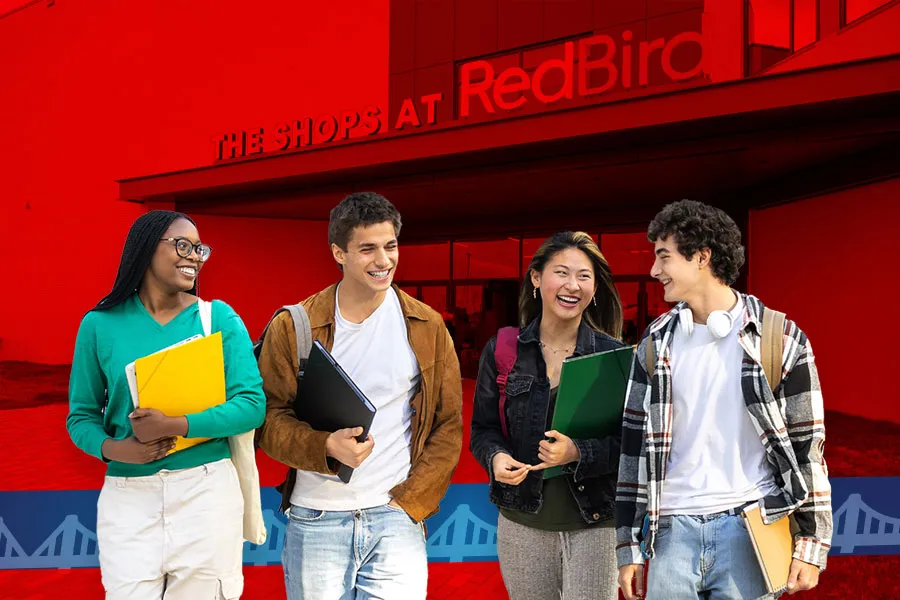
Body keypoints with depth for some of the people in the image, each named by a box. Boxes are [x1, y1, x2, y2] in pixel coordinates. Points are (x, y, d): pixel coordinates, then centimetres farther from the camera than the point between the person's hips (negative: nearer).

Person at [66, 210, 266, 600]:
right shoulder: (99, 325, 3)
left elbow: (252, 404, -7)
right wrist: (113, 449, -14)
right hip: (126, 496, 0)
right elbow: (81, 415, 7)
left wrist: (175, 426, -18)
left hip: (207, 489, 0)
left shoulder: (219, 317, 0)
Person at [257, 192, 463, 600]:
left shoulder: (427, 328, 2)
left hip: (396, 519, 0)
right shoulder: (293, 327, -1)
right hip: (315, 520, 0)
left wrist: (409, 503, -4)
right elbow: (269, 417, 0)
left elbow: (449, 426, 4)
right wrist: (326, 447, -18)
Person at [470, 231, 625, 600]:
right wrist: (496, 457, -15)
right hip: (522, 523, 2)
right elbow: (483, 427, 6)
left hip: (594, 524, -1)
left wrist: (579, 453, -21)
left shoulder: (614, 354, -4)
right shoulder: (503, 350, 0)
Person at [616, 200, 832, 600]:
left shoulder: (780, 339, -3)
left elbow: (808, 445, 0)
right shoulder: (657, 342, 6)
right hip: (673, 529, 3)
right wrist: (629, 549, 6)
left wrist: (810, 546, -3)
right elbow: (636, 444, 7)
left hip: (748, 531, -3)